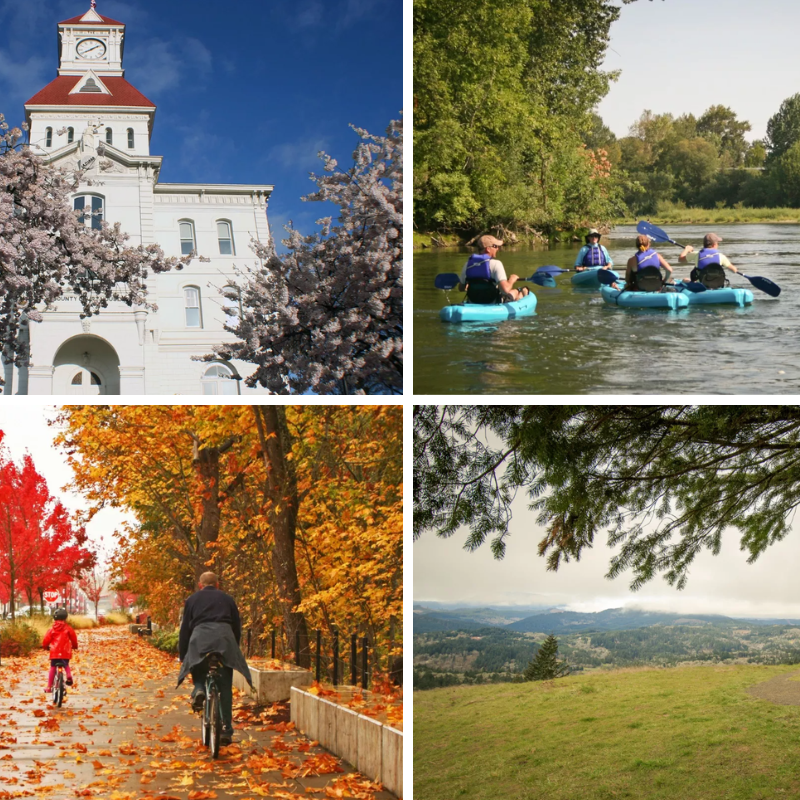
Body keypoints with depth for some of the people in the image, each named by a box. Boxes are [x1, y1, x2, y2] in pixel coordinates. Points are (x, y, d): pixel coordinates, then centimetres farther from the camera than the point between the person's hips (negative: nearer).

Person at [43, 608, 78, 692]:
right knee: (66, 666, 23)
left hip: (54, 652, 0)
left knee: (52, 669, 10)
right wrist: (74, 646, 28)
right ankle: (69, 675, -8)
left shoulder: (52, 629, 1)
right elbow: (74, 638, 7)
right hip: (65, 652, 0)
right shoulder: (68, 628, 1)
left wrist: (45, 646, 24)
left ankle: (49, 687, 8)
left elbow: (46, 639, 2)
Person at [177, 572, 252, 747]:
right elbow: (237, 626, 24)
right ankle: (226, 730, 1)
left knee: (197, 671, 23)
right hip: (225, 638, 1)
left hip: (200, 637, -1)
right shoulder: (227, 599, 25)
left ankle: (199, 691, -12)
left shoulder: (192, 599, 23)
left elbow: (185, 628, 18)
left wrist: (182, 655, 21)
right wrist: (234, 648, 33)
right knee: (225, 687, 5)